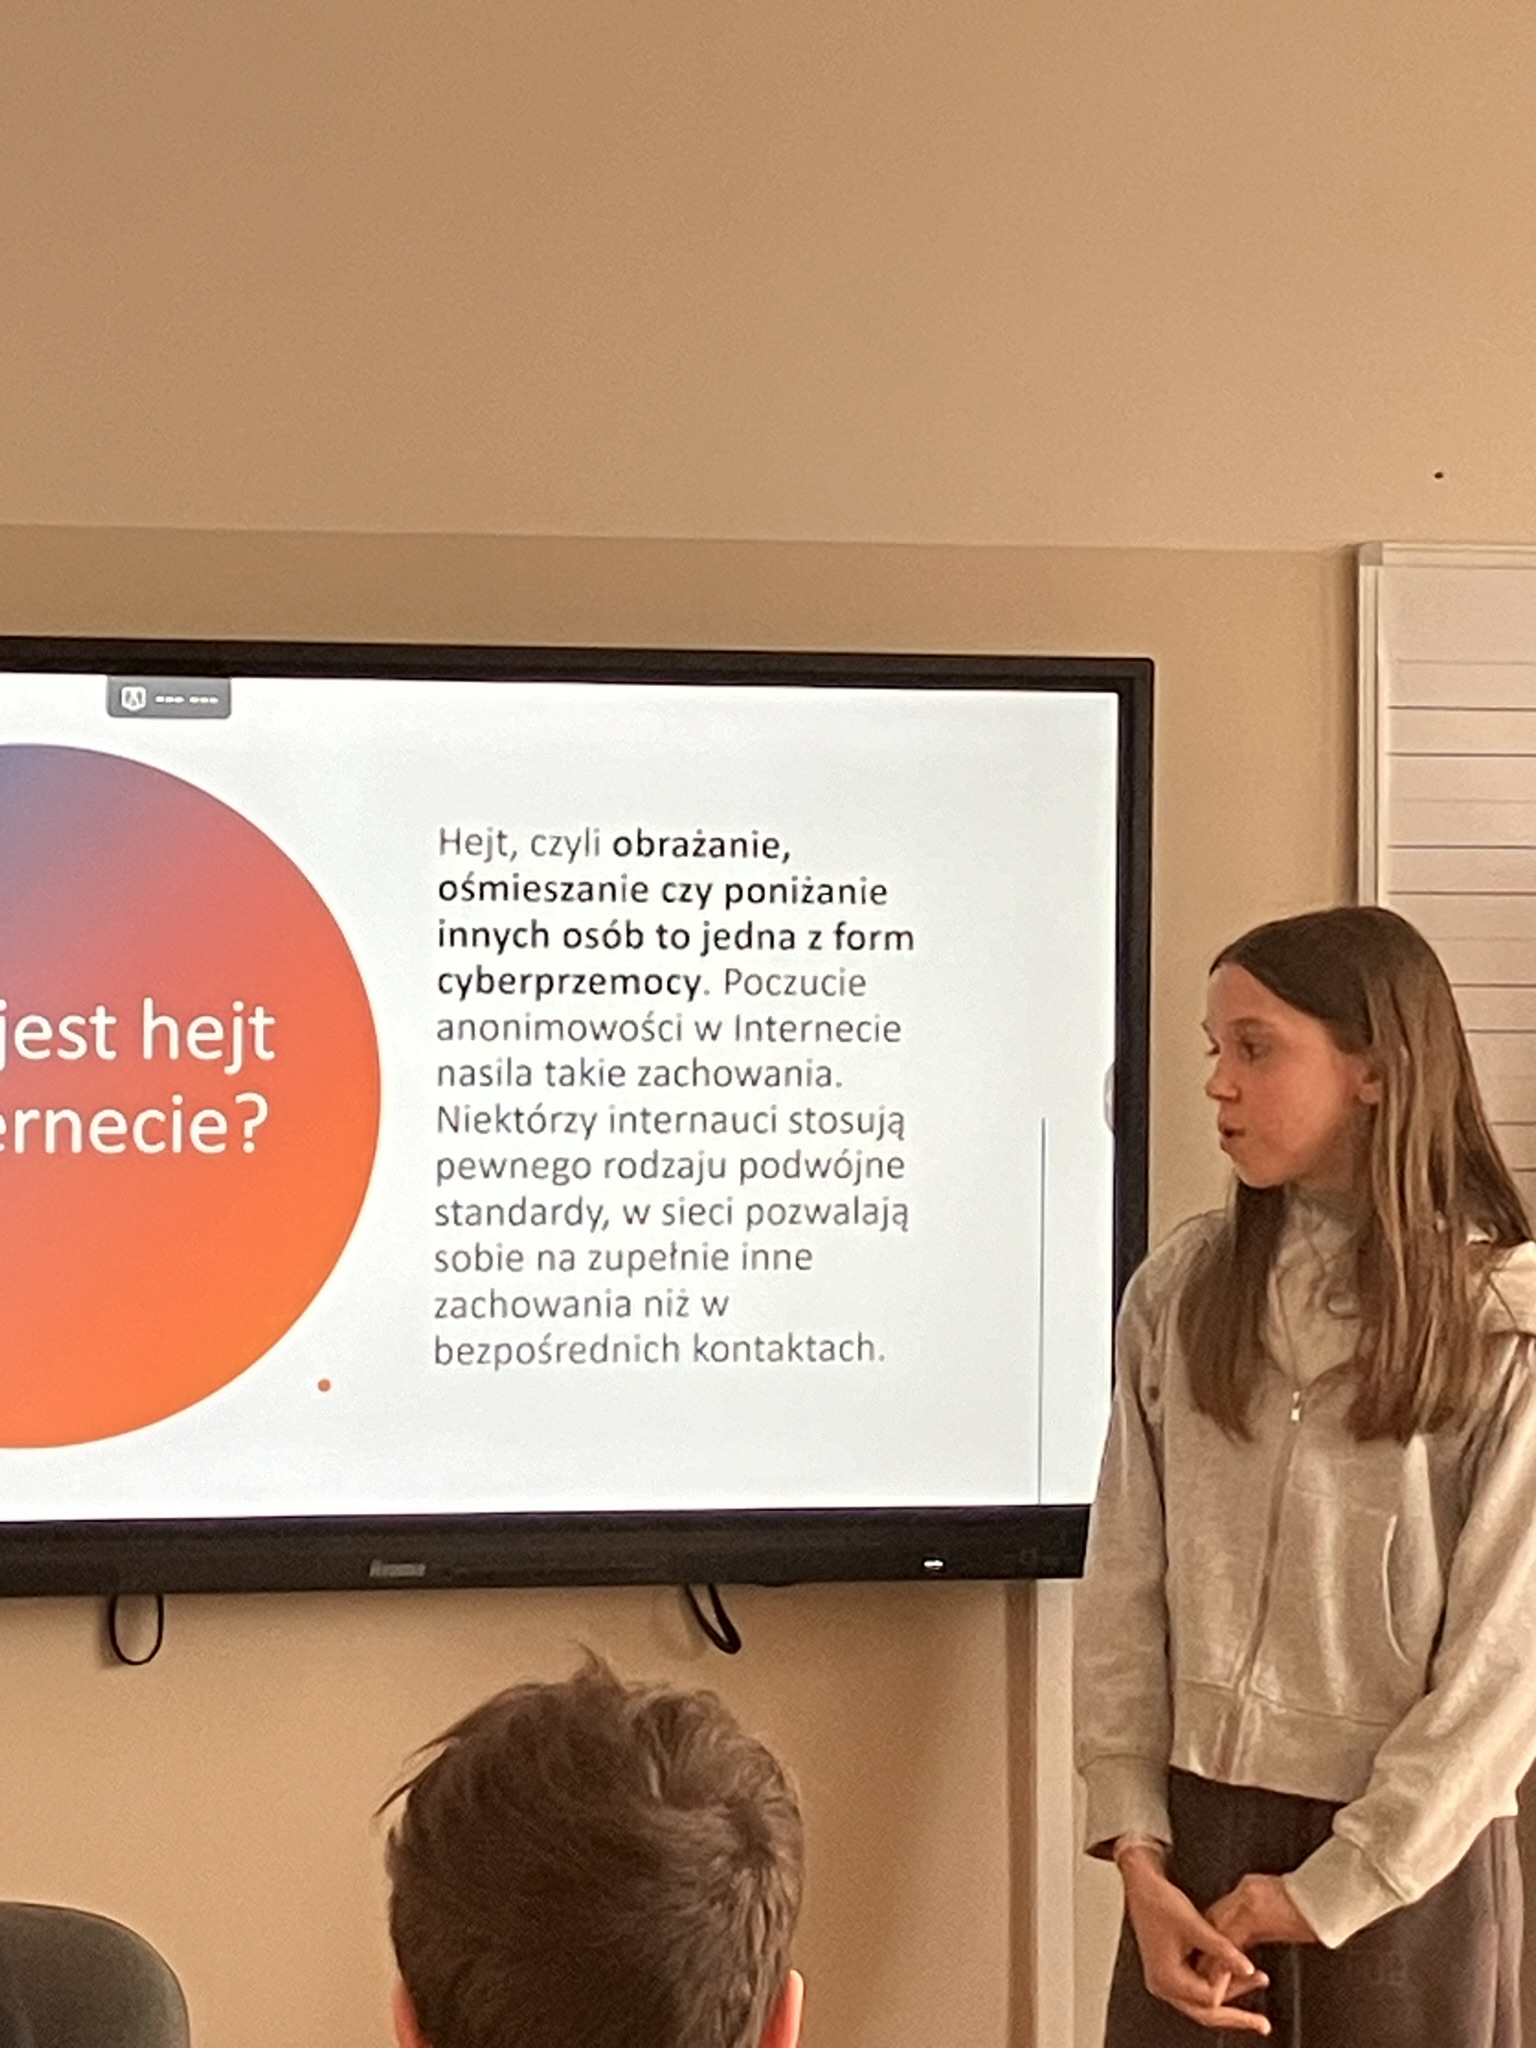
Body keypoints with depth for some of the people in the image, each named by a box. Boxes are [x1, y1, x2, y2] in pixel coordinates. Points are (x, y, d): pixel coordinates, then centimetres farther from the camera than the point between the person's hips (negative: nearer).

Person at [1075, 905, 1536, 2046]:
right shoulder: (1177, 1294, 2)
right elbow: (1125, 1586, 1)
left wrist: (1326, 1891, -11)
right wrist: (1139, 1853, -7)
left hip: (1409, 1860, -2)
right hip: (1197, 1824, 3)